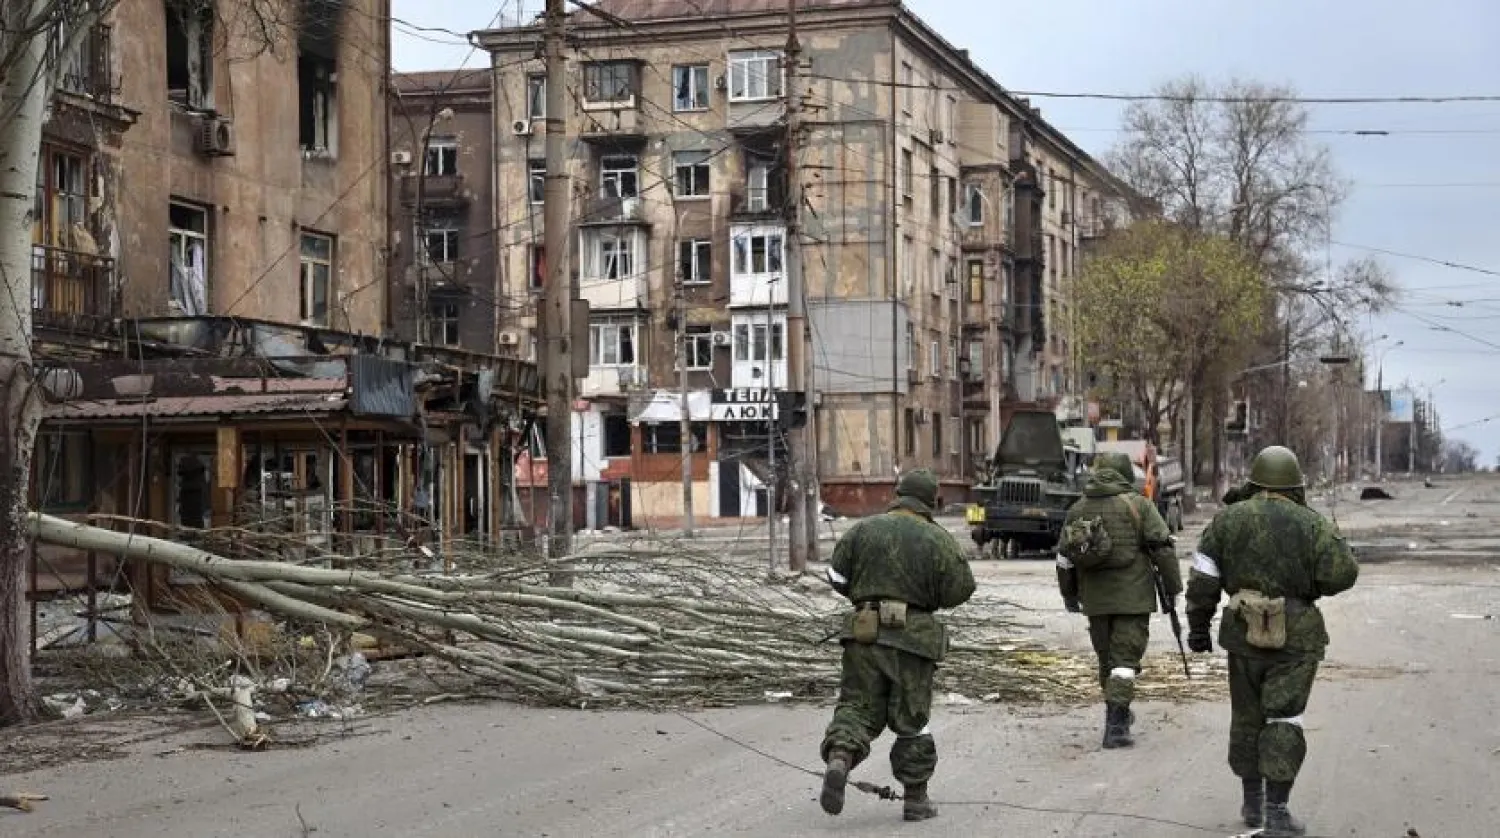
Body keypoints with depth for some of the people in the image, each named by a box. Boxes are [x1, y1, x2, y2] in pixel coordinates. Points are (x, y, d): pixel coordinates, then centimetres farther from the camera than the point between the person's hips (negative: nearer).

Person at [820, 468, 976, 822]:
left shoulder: (864, 529, 3)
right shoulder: (939, 540, -4)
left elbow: (836, 576, 3)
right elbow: (960, 590, -4)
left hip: (865, 633, 1)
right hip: (912, 637, -1)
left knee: (858, 705, 7)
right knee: (911, 719, 9)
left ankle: (839, 757, -22)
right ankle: (915, 798, 15)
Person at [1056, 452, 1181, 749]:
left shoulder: (1078, 510, 8)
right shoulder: (1139, 505, -5)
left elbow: (1064, 557, 13)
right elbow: (1163, 549, -8)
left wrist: (1069, 595, 25)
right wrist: (1173, 587, -1)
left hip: (1096, 600, 4)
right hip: (1133, 598, -4)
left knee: (1106, 656, 18)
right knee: (1125, 658, -3)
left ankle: (1119, 714, 32)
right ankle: (1115, 725, -11)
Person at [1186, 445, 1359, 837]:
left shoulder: (1228, 519, 1)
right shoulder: (1311, 524, -7)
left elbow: (1203, 578, 0)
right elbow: (1342, 574, -11)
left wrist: (1198, 625, 8)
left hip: (1243, 634, 3)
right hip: (1295, 638, -3)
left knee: (1247, 717, 15)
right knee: (1283, 720, -2)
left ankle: (1252, 802, 23)